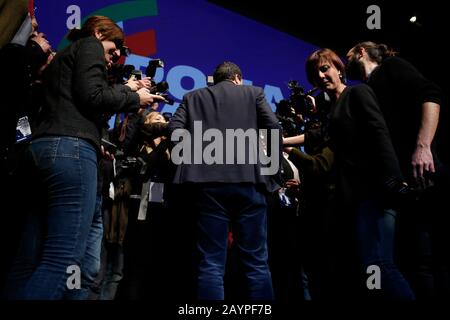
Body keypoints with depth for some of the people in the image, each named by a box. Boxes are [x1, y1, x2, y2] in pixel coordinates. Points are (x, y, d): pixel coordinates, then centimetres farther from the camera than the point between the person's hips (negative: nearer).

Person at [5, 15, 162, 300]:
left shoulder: (64, 56, 33)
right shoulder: (90, 46, 7)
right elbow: (91, 96, -7)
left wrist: (125, 89, 32)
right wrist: (134, 98, 7)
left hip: (42, 148, 10)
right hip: (70, 149, -10)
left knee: (31, 261, 4)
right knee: (64, 260, -15)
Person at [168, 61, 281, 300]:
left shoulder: (193, 97, 20)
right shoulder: (253, 93, 18)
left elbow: (175, 129, 5)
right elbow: (273, 128, 5)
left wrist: (194, 155, 14)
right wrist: (273, 168, 13)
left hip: (208, 181, 1)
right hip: (247, 179, 0)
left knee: (211, 263, -1)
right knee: (256, 262, 4)